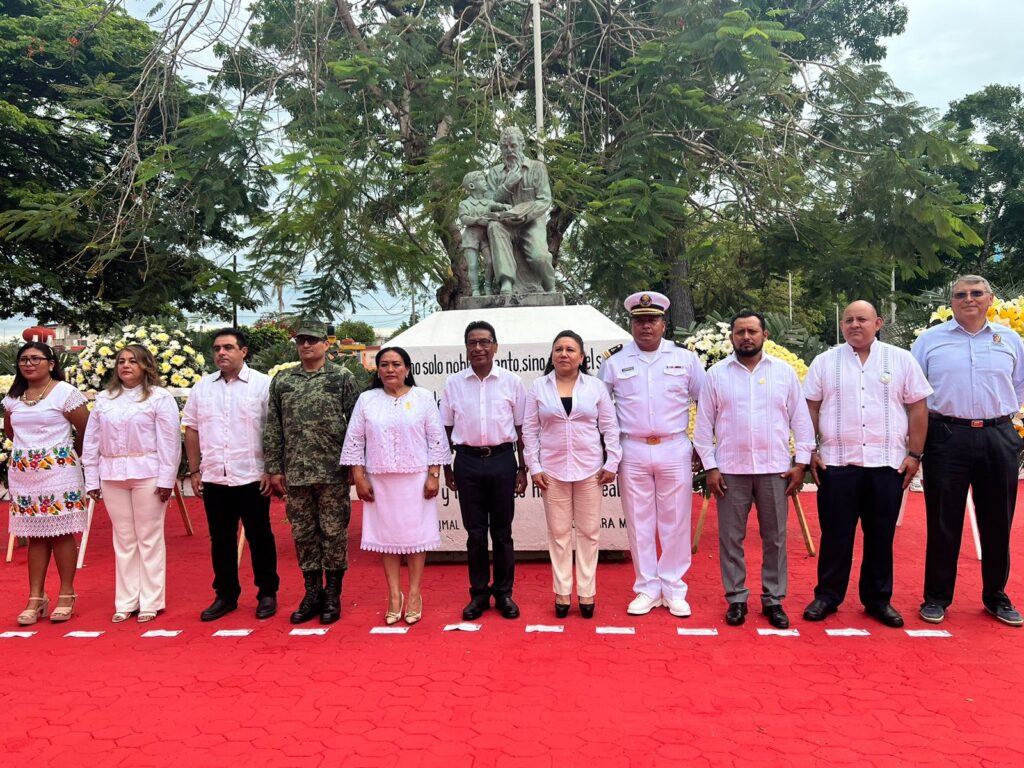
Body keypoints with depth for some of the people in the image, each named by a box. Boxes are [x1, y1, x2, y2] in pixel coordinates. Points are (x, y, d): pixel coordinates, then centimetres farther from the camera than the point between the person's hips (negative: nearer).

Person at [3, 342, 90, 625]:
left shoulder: (65, 393, -7)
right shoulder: (12, 397, 10)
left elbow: (87, 431, -4)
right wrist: (28, 448, 16)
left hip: (58, 472, -5)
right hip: (22, 474, 5)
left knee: (61, 534, 0)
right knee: (34, 536, 8)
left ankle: (66, 595, 9)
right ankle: (36, 598, 13)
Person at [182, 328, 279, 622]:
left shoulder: (263, 384, -5)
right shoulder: (202, 387, 8)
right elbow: (192, 430, 12)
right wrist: (194, 471, 9)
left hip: (252, 478, -4)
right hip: (213, 478, 4)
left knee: (260, 537, 6)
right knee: (221, 539, 12)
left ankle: (267, 593, 19)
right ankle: (225, 595, 25)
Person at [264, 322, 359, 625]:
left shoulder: (342, 378, -1)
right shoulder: (281, 380, 8)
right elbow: (273, 428, 9)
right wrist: (274, 468, 4)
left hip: (333, 472, -3)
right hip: (296, 472, 3)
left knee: (333, 532, 4)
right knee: (303, 533, 10)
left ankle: (332, 596, 17)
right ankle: (312, 593, 23)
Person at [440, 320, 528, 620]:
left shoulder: (512, 382, 0)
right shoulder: (453, 384, 3)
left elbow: (520, 427, 4)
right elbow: (447, 428, 9)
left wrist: (522, 468, 4)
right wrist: (446, 468, 8)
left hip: (502, 460, -1)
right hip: (468, 461, 1)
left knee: (502, 531, 8)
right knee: (475, 532, 8)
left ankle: (504, 592, 20)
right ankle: (479, 593, 20)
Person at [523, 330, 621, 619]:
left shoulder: (595, 386, 2)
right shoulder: (538, 387, 2)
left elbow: (610, 427, 3)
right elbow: (529, 430, 3)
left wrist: (612, 463, -3)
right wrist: (534, 467, -3)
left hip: (589, 469, 0)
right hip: (553, 470, 0)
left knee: (589, 531, 6)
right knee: (558, 532, 7)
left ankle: (586, 593, 18)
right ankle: (562, 593, 18)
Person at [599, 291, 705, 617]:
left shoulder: (685, 358, 3)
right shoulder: (614, 361, 3)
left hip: (675, 450, 0)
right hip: (632, 452, 1)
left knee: (675, 522, 5)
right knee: (639, 523, 7)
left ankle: (674, 590, 17)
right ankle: (647, 589, 19)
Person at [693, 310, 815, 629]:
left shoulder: (785, 372, 5)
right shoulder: (716, 374, 3)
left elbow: (800, 419, 6)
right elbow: (704, 424, 3)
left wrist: (801, 462, 0)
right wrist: (710, 466, -2)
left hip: (775, 468, 1)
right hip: (730, 470, 0)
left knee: (775, 537, 8)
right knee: (731, 538, 5)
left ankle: (773, 599, 20)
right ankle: (736, 599, 17)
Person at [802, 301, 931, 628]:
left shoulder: (901, 360, 5)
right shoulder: (825, 362, 5)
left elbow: (917, 408, 5)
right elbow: (810, 408, 6)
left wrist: (914, 454, 0)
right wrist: (809, 452, 0)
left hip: (888, 464, 1)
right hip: (837, 464, 0)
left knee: (881, 536, 9)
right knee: (835, 534, 5)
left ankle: (878, 599, 22)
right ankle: (827, 596, 18)